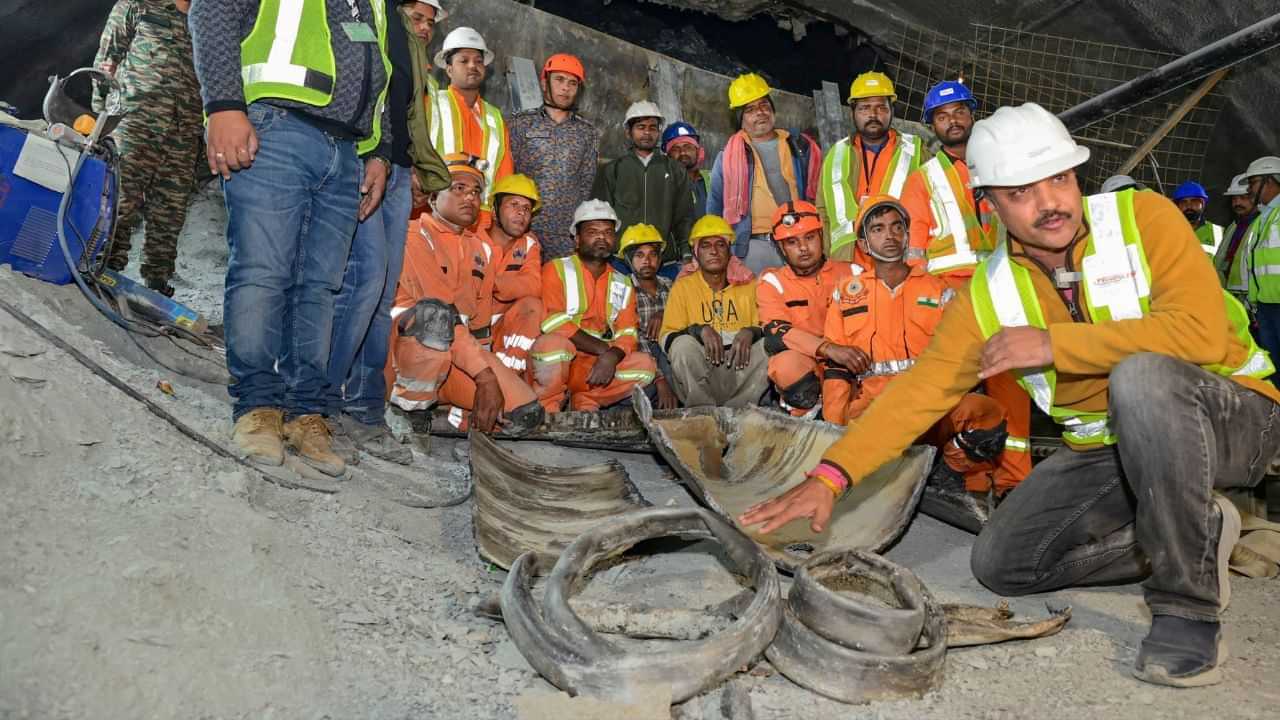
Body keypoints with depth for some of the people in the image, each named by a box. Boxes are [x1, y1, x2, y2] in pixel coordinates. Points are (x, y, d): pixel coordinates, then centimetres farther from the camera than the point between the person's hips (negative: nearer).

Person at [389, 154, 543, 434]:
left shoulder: (477, 246, 19)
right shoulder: (415, 235, -5)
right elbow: (438, 309, -18)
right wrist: (485, 375, -25)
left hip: (462, 352, 5)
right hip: (409, 342, -5)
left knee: (528, 413, -14)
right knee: (435, 312, -40)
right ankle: (408, 407, -19)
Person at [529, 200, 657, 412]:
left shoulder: (623, 284, 15)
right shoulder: (556, 270, 1)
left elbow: (628, 334, 5)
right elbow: (552, 321, -13)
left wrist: (611, 357, -19)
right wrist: (603, 348, -15)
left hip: (593, 368, 4)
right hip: (554, 363, -4)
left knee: (644, 364, -17)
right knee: (553, 343, -36)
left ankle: (585, 401, -9)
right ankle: (547, 410, -14)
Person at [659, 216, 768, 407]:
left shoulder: (748, 286, 15)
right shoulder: (683, 287, 10)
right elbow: (666, 338, 1)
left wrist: (750, 332, -13)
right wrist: (700, 330, -18)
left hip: (741, 367, 2)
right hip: (699, 367, -1)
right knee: (683, 345, -30)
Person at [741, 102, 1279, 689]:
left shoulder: (1142, 218, -15)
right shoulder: (987, 296, -7)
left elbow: (1204, 333, -28)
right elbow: (918, 391, -11)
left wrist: (1053, 344, -27)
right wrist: (828, 477, -22)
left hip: (1230, 418, -4)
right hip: (1104, 450, 4)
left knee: (1139, 375, -37)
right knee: (999, 563, -6)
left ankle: (1187, 603, -20)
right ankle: (1196, 534, 10)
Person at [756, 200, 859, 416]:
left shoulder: (852, 273, 11)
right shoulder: (772, 282, 4)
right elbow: (776, 334, -13)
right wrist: (828, 349, -28)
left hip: (848, 367, 1)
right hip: (802, 369, 0)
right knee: (787, 364, -34)